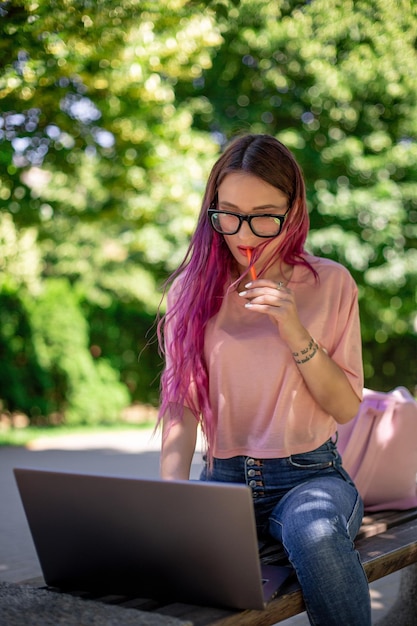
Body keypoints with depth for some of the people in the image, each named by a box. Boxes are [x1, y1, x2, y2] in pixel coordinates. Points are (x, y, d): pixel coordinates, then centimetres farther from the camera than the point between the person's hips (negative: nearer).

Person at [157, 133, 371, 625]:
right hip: (222, 477, 1)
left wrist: (296, 334, -14)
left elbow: (346, 408, 1)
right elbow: (181, 405, 0)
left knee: (315, 534, -36)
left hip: (310, 475, 0)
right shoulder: (193, 289, 6)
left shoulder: (329, 282, 3)